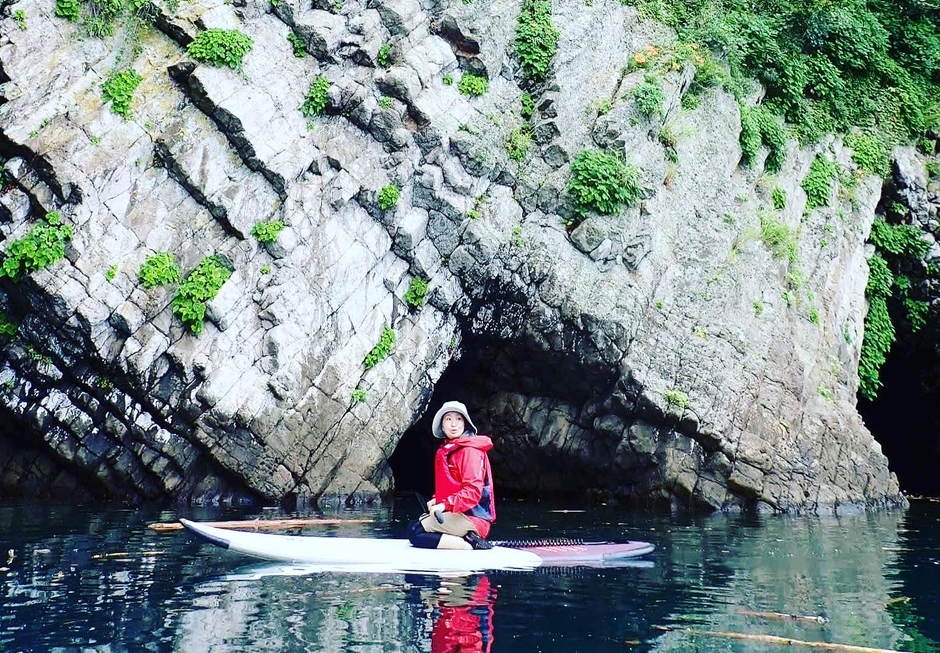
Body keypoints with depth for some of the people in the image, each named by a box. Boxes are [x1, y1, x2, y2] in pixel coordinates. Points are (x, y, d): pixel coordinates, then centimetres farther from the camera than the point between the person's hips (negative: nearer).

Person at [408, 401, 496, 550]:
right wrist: (437, 500, 7)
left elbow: (473, 490, -21)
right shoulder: (445, 451, 15)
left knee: (415, 532, -15)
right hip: (456, 514, 10)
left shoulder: (470, 451, -13)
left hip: (472, 518, -10)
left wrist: (446, 505, -28)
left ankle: (471, 543, -18)